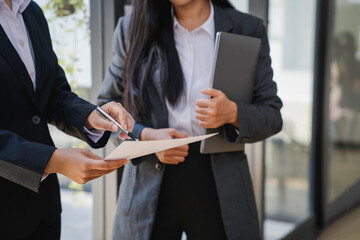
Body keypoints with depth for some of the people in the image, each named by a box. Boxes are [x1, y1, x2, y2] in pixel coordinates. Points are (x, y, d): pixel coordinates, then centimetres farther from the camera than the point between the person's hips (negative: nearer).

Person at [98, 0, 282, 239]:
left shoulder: (248, 29, 0)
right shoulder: (132, 30, 1)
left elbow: (272, 116, 2)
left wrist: (233, 113, -19)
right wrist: (145, 136, -10)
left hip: (218, 186, 0)